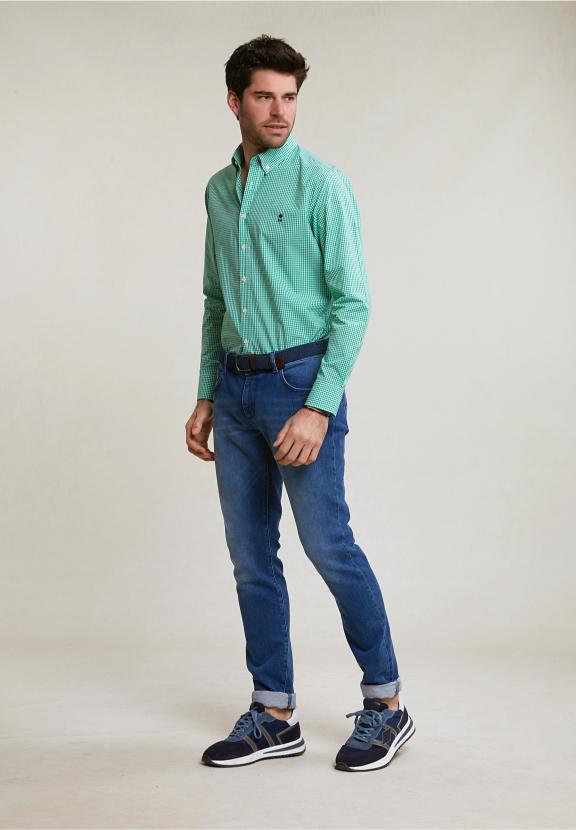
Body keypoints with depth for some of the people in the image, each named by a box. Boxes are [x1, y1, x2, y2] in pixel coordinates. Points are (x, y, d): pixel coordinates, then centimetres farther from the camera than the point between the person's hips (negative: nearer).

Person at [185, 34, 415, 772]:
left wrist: (319, 407, -20)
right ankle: (274, 716, 18)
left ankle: (385, 703, 12)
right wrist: (206, 397, 13)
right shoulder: (219, 190, 13)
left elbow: (352, 303, -12)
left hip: (301, 382, -6)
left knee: (329, 546, -5)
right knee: (251, 558, 8)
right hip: (235, 387, 7)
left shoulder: (322, 183, -8)